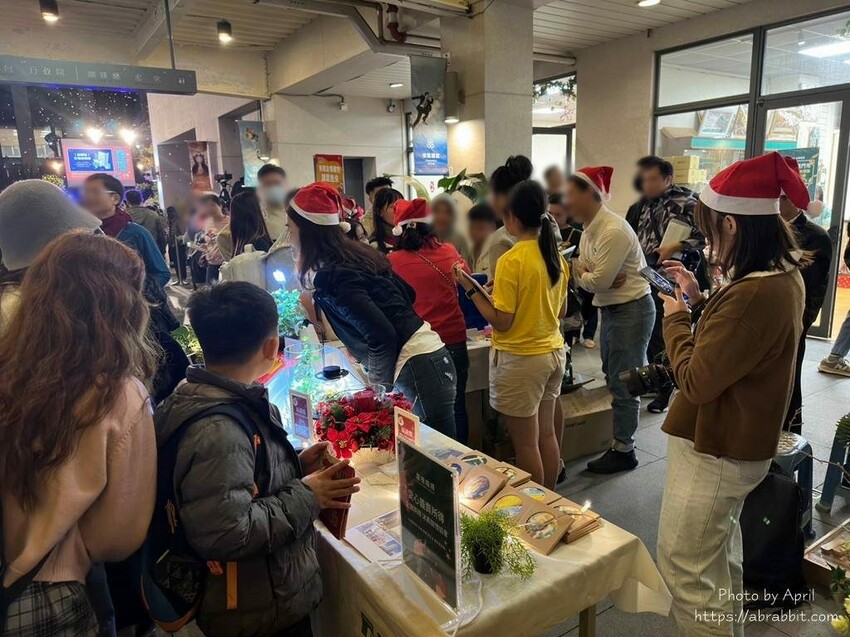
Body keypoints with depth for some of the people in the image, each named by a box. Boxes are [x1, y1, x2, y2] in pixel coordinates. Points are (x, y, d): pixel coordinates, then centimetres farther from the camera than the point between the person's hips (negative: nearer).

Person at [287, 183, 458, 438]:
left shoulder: (331, 277, -15)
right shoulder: (357, 252, 11)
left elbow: (382, 335, -23)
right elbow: (407, 293, 20)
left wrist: (376, 386, -7)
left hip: (415, 369, -9)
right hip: (431, 354, 9)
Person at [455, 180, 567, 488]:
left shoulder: (511, 261, -19)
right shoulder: (556, 256, 3)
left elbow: (501, 322, -18)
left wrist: (470, 288, -11)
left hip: (520, 359, -8)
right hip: (554, 352, 8)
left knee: (526, 442, 6)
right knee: (546, 434, 19)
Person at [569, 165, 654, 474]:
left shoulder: (613, 230, -24)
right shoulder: (589, 229, 7)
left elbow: (599, 281, -25)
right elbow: (585, 275, 5)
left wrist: (581, 274, -4)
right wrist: (585, 274, -18)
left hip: (631, 310, -10)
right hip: (611, 308, 10)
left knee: (623, 383, 0)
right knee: (612, 377, 20)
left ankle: (624, 450, 15)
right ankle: (620, 435, 37)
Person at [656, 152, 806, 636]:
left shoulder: (751, 294, -31)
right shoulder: (786, 275, 1)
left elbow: (696, 382, -25)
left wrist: (675, 320, -12)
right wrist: (700, 300, 4)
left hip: (713, 450, -10)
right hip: (743, 442, 10)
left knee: (684, 565, 6)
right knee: (722, 554, 27)